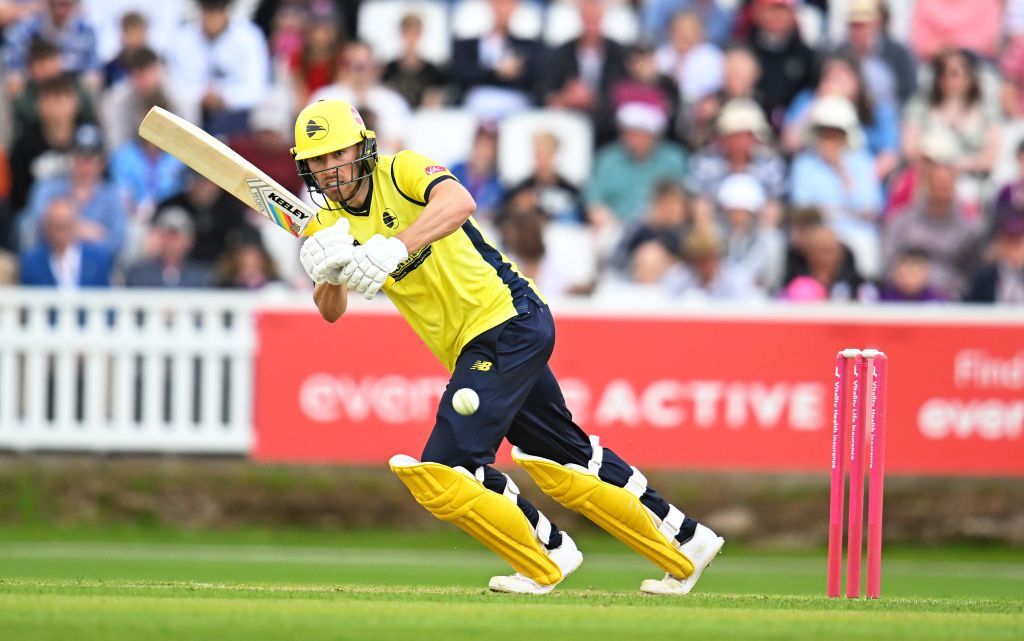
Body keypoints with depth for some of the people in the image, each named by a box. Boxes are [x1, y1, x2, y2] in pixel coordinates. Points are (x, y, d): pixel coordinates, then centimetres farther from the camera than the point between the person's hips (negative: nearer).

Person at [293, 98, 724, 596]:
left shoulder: (401, 171, -12)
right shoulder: (328, 225, 7)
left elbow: (459, 202, -34)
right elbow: (331, 312, -5)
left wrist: (394, 249, -46)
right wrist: (329, 275, -27)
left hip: (509, 323, -9)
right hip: (476, 349, 9)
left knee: (441, 471, -15)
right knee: (565, 463, 19)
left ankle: (545, 562, 3)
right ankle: (683, 546, 32)